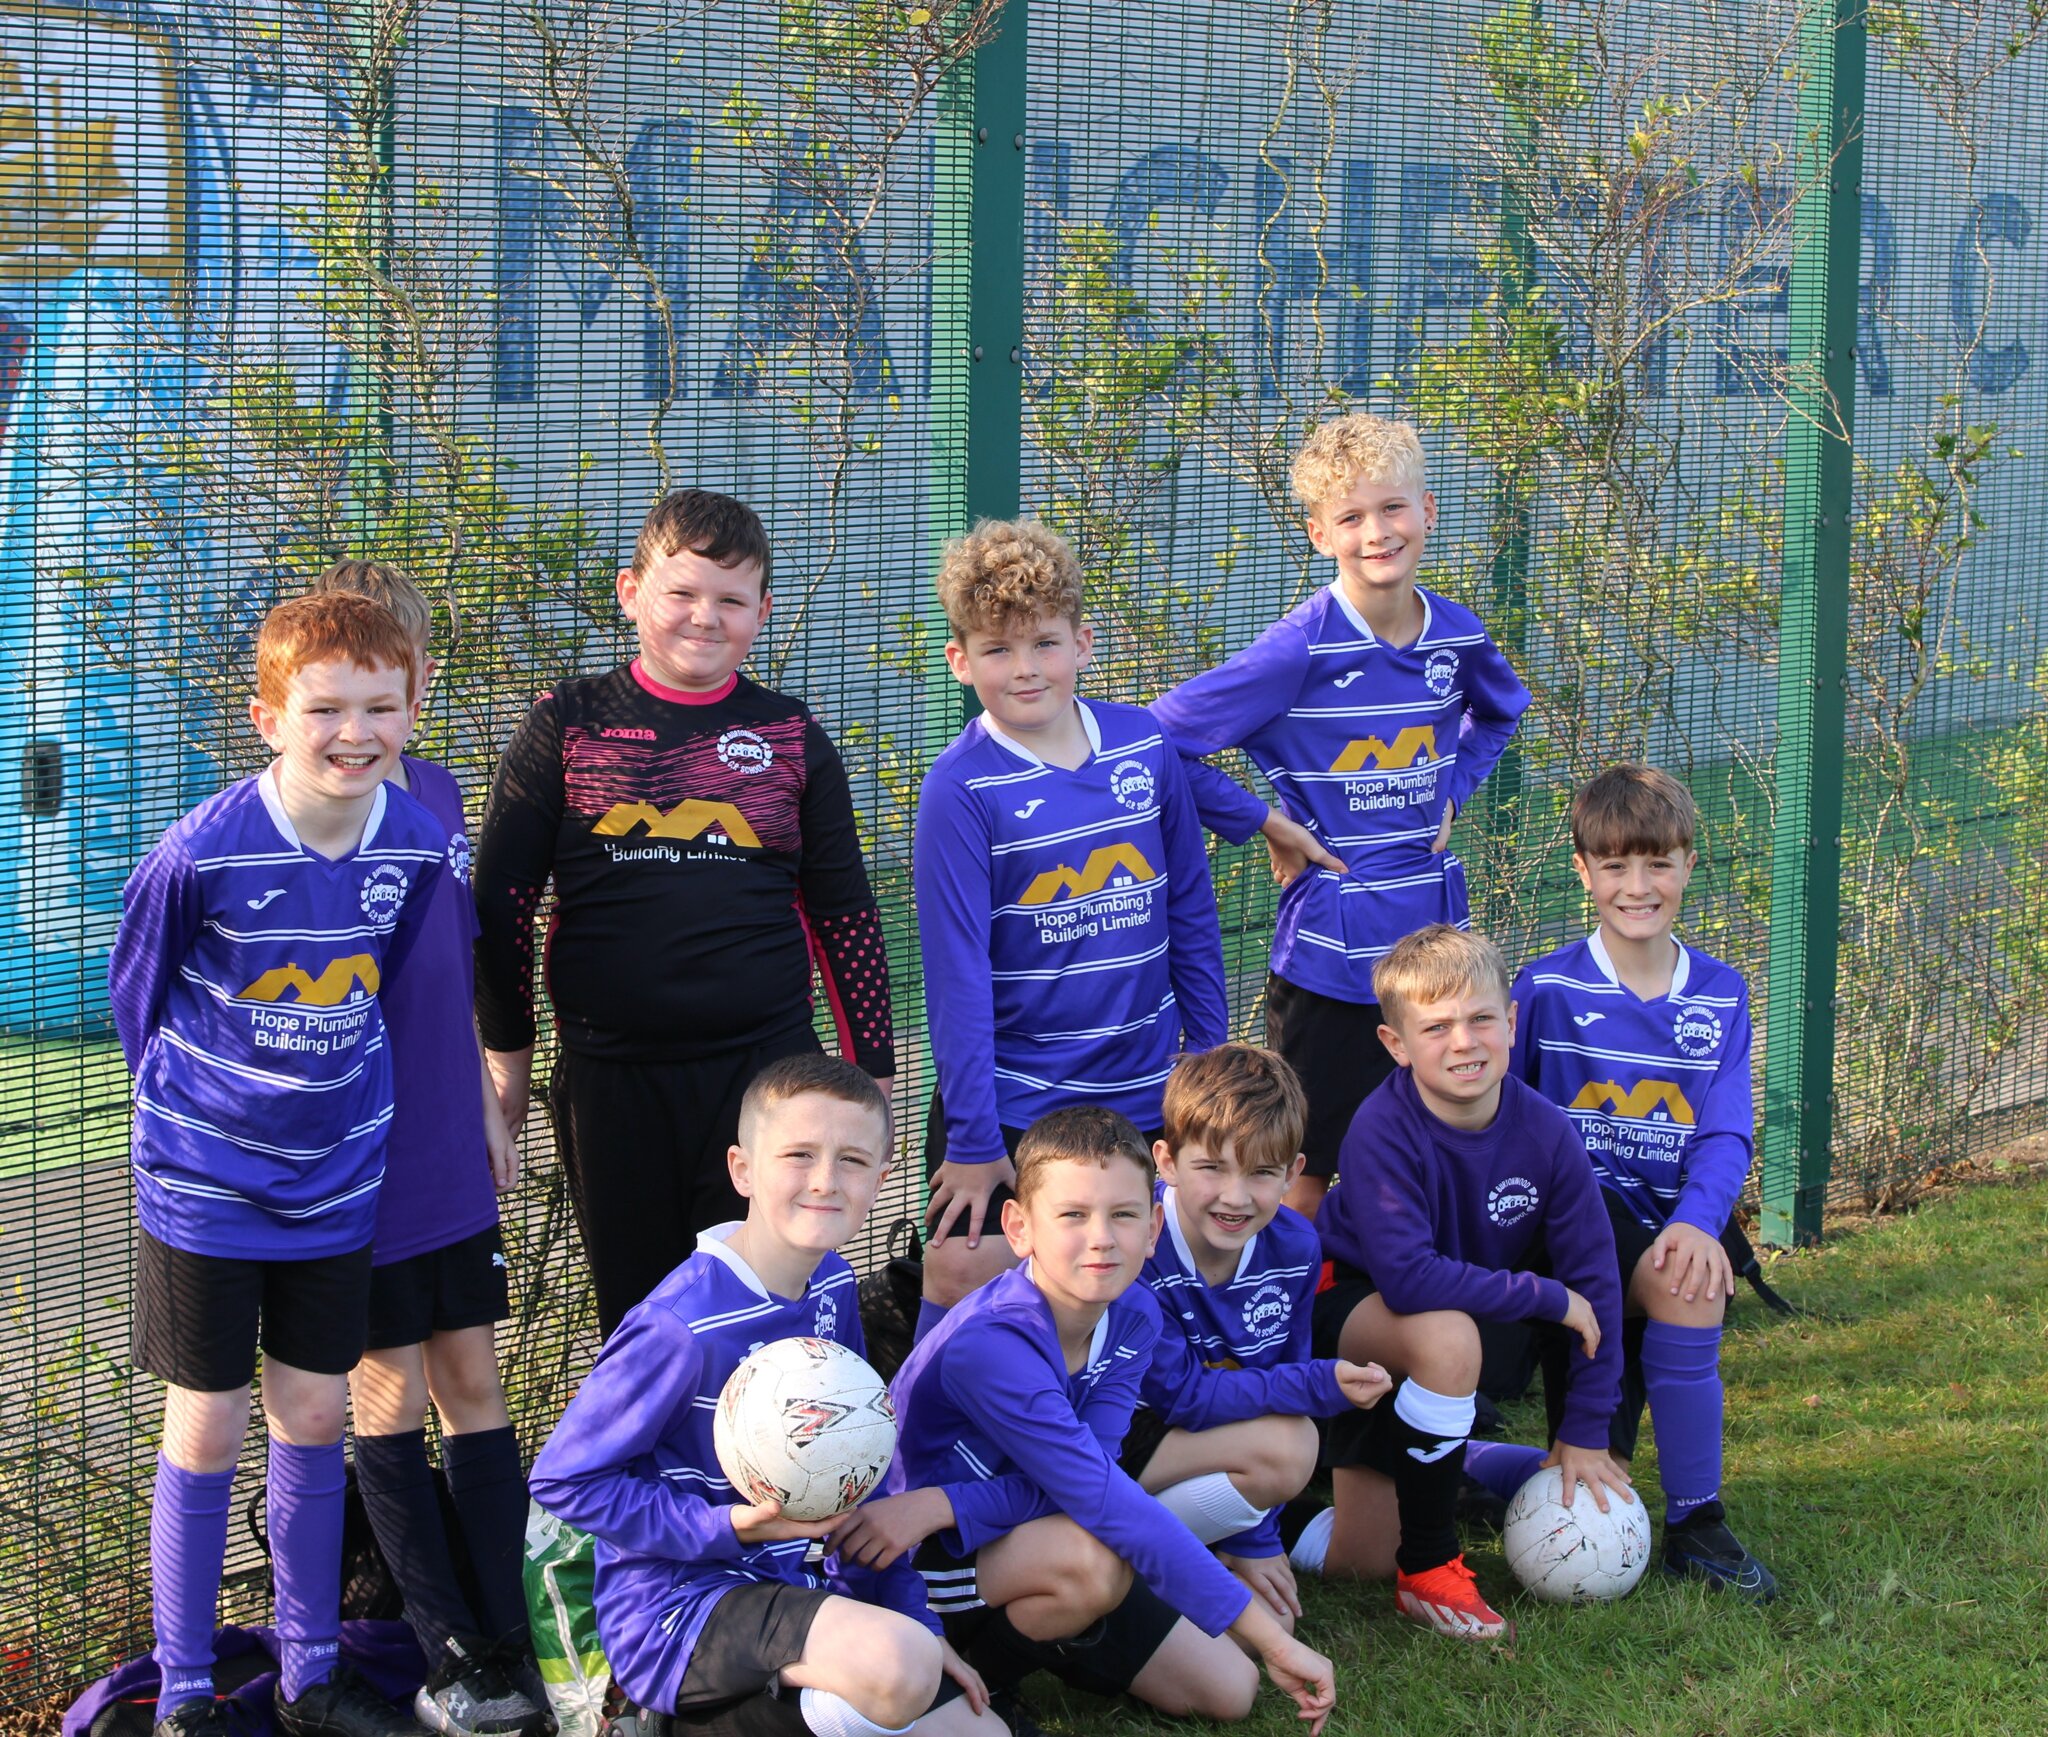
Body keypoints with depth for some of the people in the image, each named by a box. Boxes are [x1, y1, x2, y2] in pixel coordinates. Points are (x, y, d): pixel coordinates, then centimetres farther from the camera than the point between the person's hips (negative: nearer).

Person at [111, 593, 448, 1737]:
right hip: (203, 1188, -4)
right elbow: (135, 986, -4)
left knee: (314, 1418, 11)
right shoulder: (204, 854, -22)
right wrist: (187, 1103, 7)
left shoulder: (421, 847, -9)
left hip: (337, 1182, 4)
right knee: (207, 1432, 3)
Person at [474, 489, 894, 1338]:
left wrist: (872, 1066, 11)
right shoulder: (569, 725, 2)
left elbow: (844, 913, 12)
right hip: (610, 1072, 0)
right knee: (634, 1313, 9)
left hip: (766, 1067, 0)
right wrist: (506, 1050, 6)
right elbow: (502, 893, 6)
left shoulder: (791, 737, 7)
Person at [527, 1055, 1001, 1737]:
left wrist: (917, 1624, 9)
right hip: (677, 1603, -9)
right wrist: (727, 1528, -22)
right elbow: (562, 1479, -17)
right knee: (898, 1667, -34)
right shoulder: (684, 1329, -22)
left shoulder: (832, 1286, 4)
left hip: (799, 1589, 9)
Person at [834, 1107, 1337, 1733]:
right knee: (1096, 1561, -35)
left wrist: (942, 1505, -36)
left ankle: (1031, 1637, 19)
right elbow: (1106, 1501, -37)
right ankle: (970, 1671, -7)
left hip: (1031, 1539, 7)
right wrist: (1271, 1638, -38)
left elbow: (1079, 1476, -18)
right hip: (933, 1566, -7)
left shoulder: (1133, 1316, -8)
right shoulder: (990, 1346, -33)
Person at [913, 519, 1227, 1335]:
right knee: (968, 1283, -2)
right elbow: (956, 973, -13)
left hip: (1148, 1094, 4)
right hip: (1015, 1110, -4)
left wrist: (1210, 1050, 11)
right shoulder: (961, 787, -12)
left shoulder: (1145, 747, -1)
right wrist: (973, 1139, -14)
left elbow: (1190, 911, 10)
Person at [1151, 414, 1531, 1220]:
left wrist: (1451, 791, 10)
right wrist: (1261, 824, -12)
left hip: (1436, 933, 5)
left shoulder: (1457, 633, 0)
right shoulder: (1301, 649, -16)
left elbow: (1502, 710, 25)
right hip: (1330, 944, -5)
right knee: (1311, 1169, 4)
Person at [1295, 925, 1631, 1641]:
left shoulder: (1545, 1131, -17)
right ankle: (1427, 1564, -16)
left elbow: (1595, 1280, -10)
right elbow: (1408, 1277, -38)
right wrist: (1547, 1297, -30)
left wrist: (1585, 1432, -9)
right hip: (1350, 1309, -4)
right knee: (1447, 1337, -39)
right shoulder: (1382, 1131, -28)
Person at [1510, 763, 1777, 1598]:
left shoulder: (1720, 994, 6)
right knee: (1680, 1292, -30)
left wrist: (1697, 1221, -21)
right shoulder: (1546, 988, -3)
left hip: (1672, 1222, 3)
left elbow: (1728, 1132, -3)